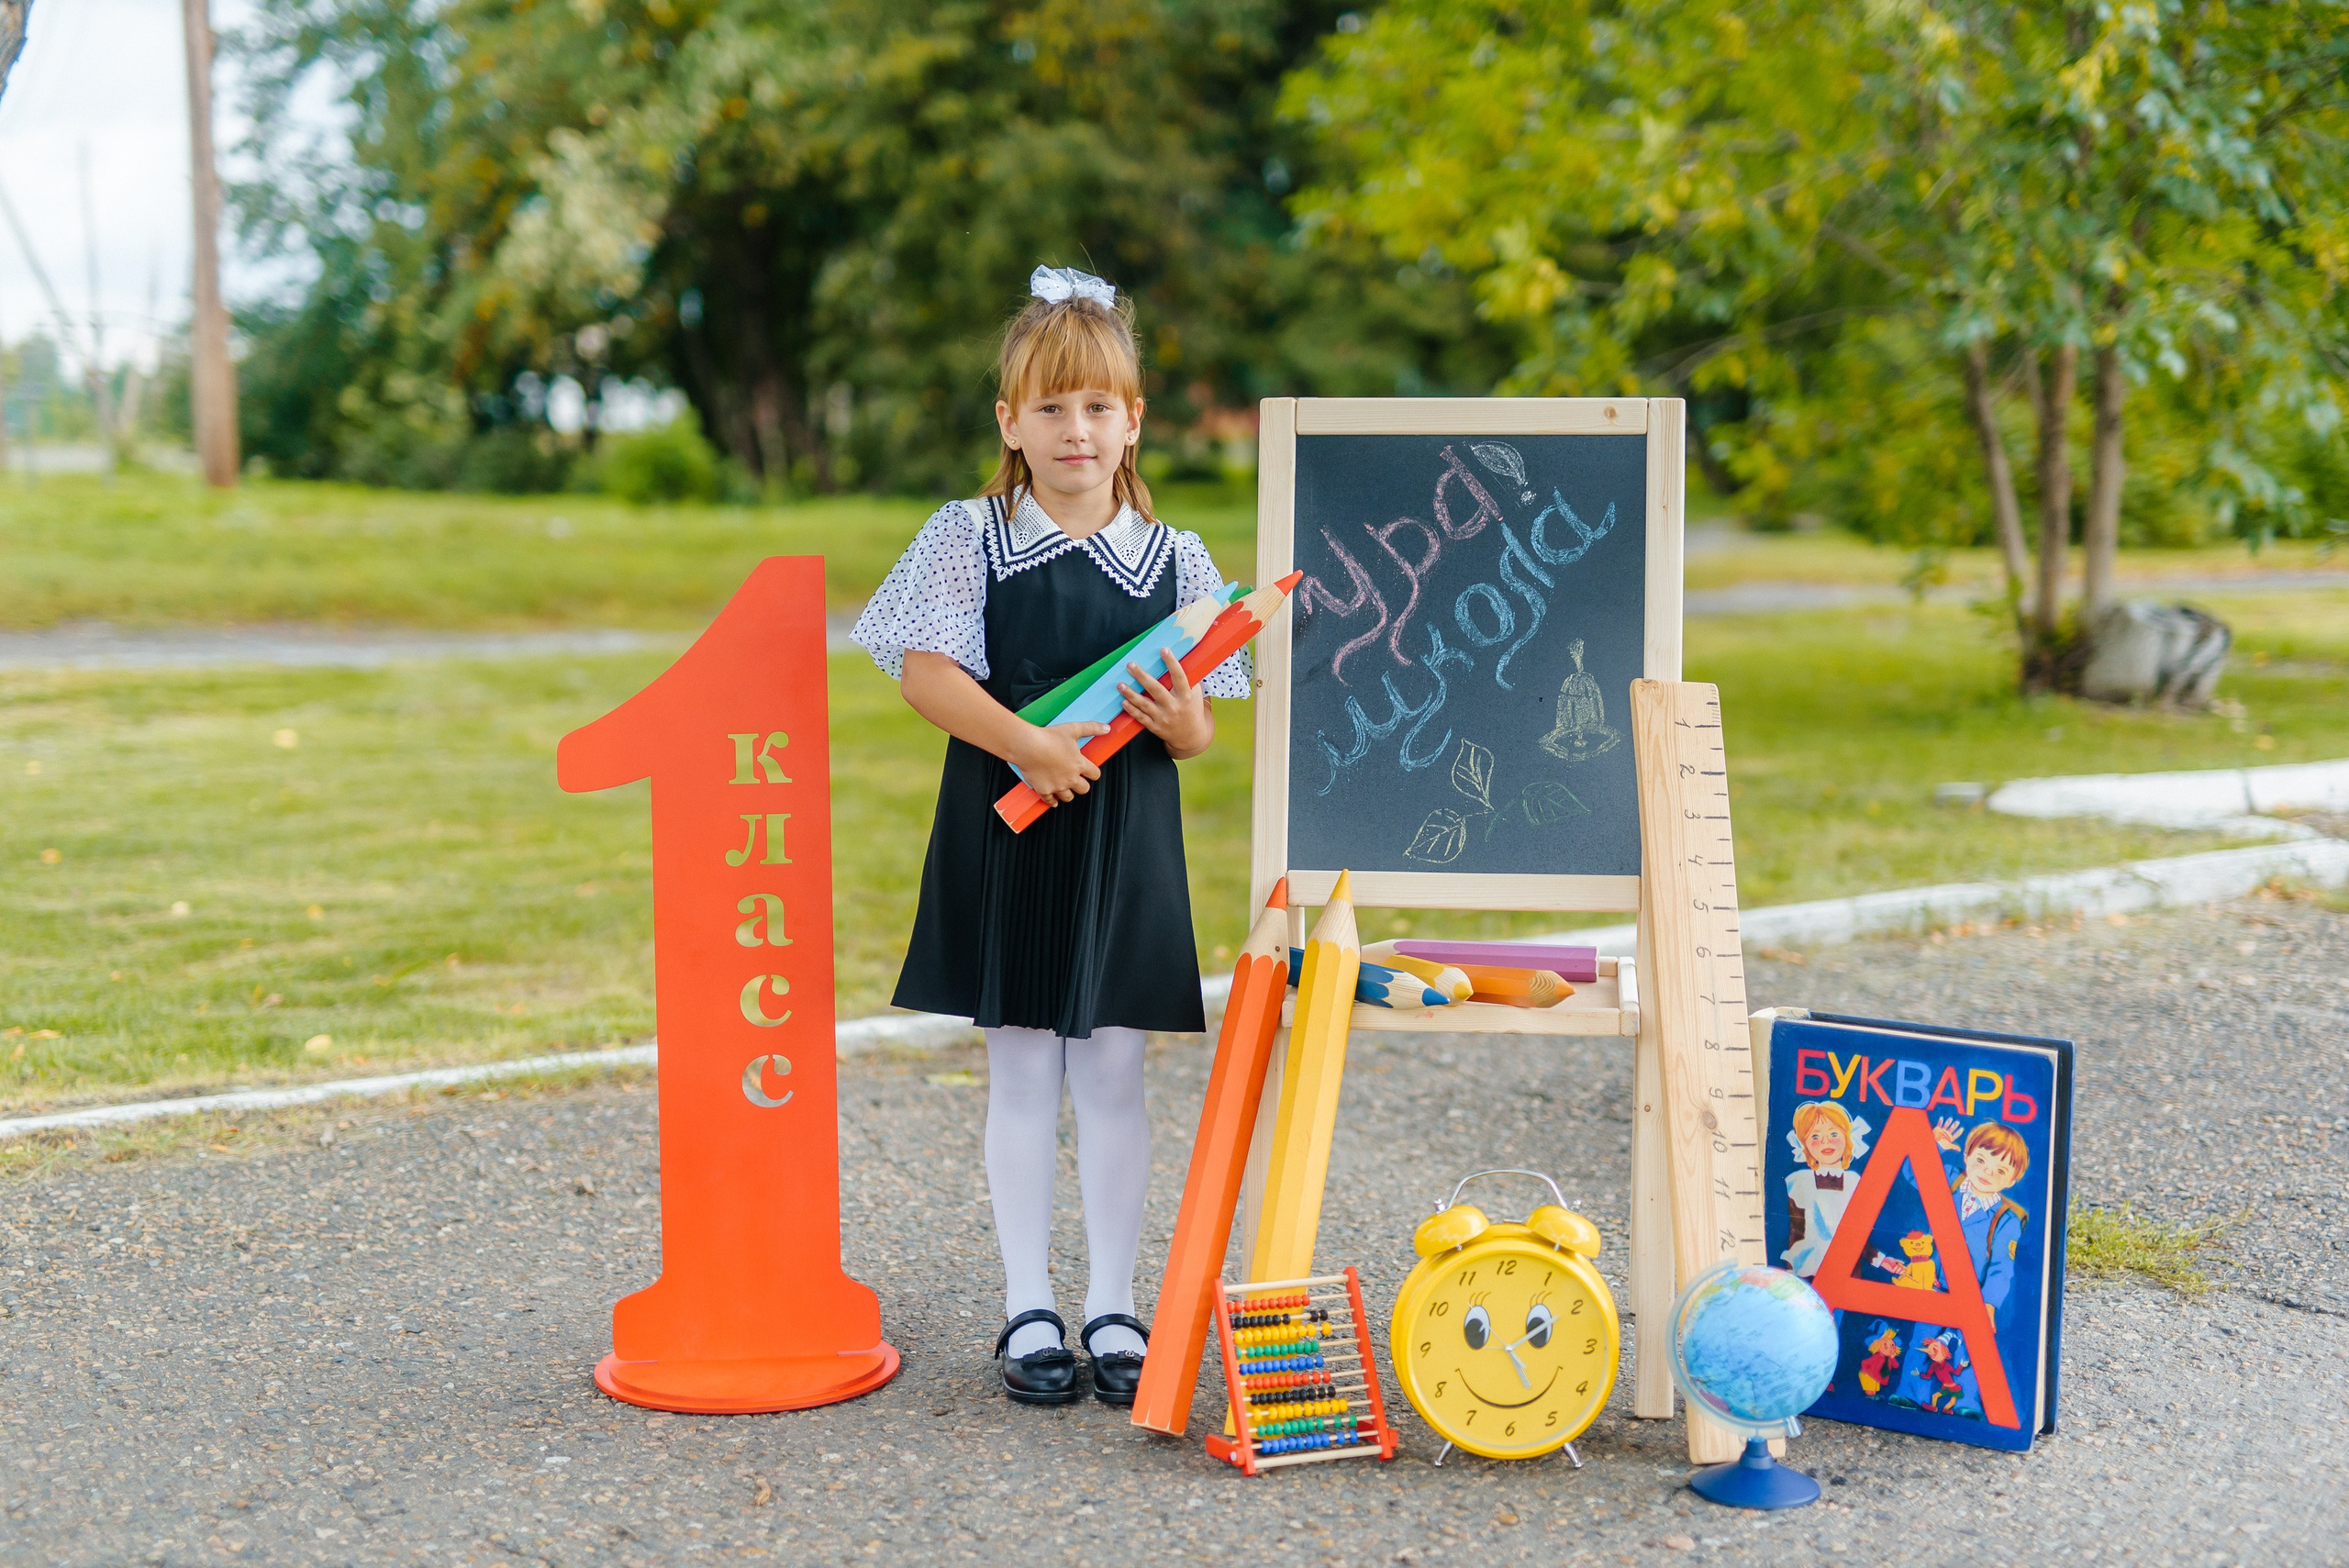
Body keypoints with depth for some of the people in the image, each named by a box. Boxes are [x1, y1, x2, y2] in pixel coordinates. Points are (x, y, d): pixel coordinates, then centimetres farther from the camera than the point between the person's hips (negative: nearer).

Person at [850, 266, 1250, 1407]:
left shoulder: (1174, 561, 3)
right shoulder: (968, 541, -1)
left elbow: (1197, 724, 5)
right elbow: (924, 670, -10)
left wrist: (1182, 723, -18)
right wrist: (1029, 744, -20)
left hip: (1126, 837, 1)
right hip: (1006, 830, -1)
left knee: (1112, 1072, 7)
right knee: (1021, 1070, 7)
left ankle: (1112, 1303, 19)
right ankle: (1028, 1306, 18)